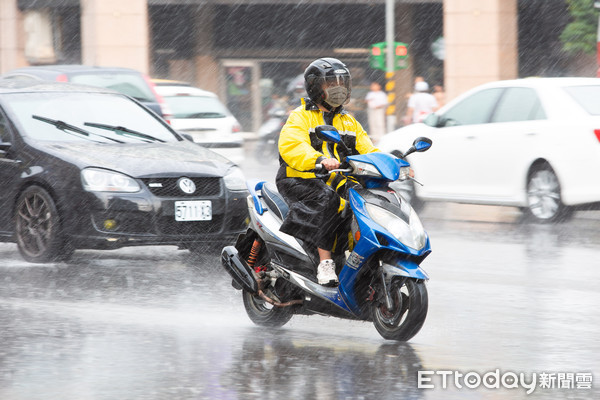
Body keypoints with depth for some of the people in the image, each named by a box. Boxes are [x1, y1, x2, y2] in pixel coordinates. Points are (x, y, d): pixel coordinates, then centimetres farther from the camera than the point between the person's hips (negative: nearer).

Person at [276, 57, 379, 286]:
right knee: (327, 200, -37)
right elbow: (290, 146, -17)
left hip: (338, 182, 6)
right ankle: (325, 261, -41)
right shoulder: (301, 117, 2)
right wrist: (319, 160, -36)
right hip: (300, 180, -5)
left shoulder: (349, 122, 23)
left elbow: (367, 151, 17)